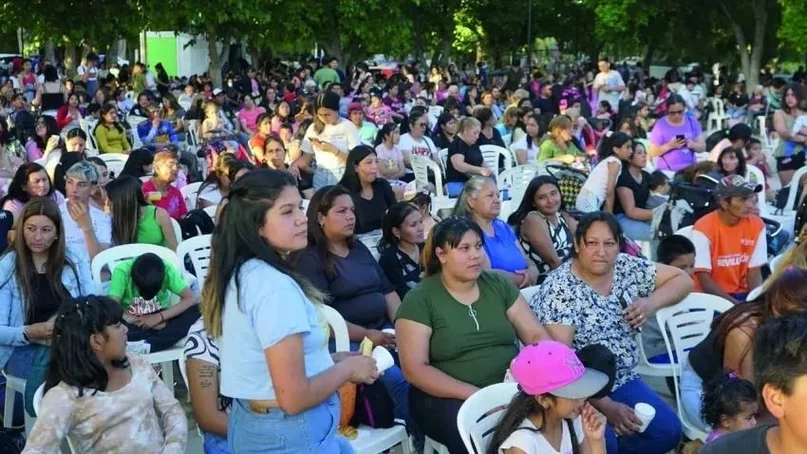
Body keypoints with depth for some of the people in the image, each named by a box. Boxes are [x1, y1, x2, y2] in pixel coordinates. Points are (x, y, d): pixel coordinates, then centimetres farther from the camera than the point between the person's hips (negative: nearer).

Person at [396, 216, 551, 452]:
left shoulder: (499, 285, 9)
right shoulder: (420, 299, -4)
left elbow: (537, 335, 8)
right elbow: (415, 369, -10)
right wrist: (475, 395, -20)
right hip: (447, 398, -5)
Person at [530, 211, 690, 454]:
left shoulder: (628, 268, 2)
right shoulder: (559, 290, -16)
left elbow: (683, 279, 11)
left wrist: (651, 303, -10)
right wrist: (607, 406, -27)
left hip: (622, 381, 6)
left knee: (668, 431, -13)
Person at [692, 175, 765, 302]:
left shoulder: (756, 225, -3)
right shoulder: (703, 228, -16)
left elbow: (755, 273, 0)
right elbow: (705, 281, -17)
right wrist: (736, 304, -25)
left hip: (741, 294, 4)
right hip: (709, 296, -4)